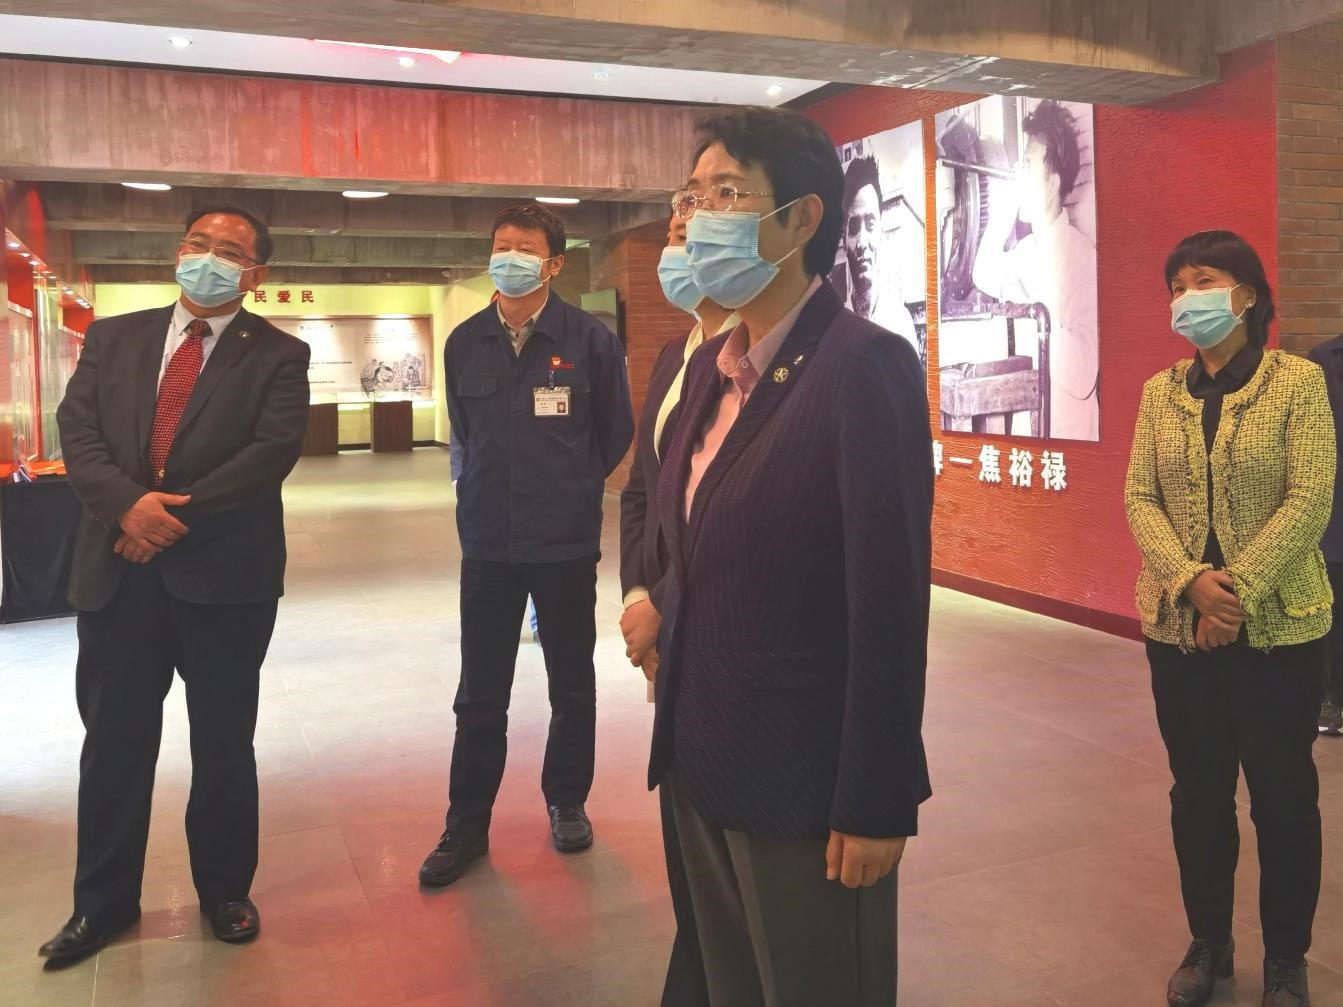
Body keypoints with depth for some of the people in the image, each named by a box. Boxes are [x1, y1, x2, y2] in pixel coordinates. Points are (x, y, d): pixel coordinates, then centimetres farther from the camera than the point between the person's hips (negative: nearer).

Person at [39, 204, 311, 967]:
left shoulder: (278, 355, 0)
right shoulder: (114, 337, 11)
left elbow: (274, 450, -12)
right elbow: (77, 429, 1)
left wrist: (178, 516, -17)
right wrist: (129, 503, -17)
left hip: (225, 571, -2)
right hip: (120, 569, 3)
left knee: (224, 741, 10)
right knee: (114, 739, 11)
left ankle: (225, 890, 28)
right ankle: (104, 901, 28)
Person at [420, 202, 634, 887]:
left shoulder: (589, 339, -6)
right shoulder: (465, 343, 3)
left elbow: (616, 433, 5)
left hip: (565, 542, -2)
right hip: (487, 541, 2)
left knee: (572, 686, 13)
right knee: (479, 696, 7)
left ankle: (567, 801, 33)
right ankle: (466, 826, 21)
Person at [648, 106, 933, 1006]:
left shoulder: (864, 365, -17)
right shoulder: (711, 364, 8)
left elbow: (891, 604, -20)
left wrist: (876, 803, -18)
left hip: (807, 781, -7)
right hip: (704, 762, 8)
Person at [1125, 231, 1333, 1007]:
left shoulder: (1298, 381, -5)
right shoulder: (1160, 393, 5)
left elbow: (1310, 500, -12)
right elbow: (1140, 498, -1)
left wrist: (1239, 591, -18)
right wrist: (1191, 582, -16)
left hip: (1278, 626, -3)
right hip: (1178, 625, 3)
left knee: (1284, 794, 9)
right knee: (1197, 792, 13)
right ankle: (1209, 944, 30)